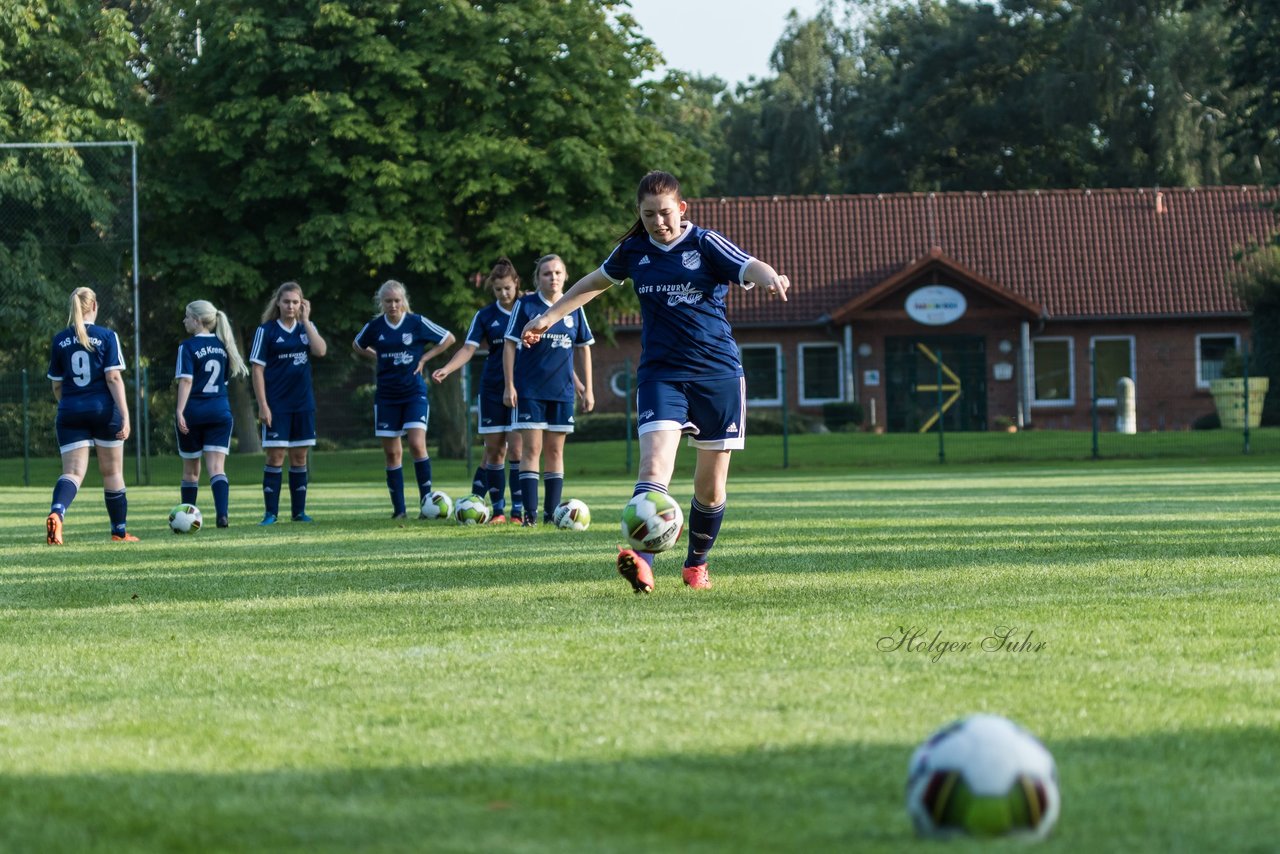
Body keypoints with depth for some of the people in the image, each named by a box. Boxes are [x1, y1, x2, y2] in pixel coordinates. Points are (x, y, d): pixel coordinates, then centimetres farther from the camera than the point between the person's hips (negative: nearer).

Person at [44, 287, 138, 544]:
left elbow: (57, 385, 12)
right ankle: (119, 531, 23)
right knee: (112, 472, 13)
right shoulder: (107, 336, -4)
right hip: (104, 410, -2)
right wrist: (125, 415, -11)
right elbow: (114, 378, -11)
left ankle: (56, 512, -35)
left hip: (70, 413, 2)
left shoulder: (59, 341, 5)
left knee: (72, 472, -4)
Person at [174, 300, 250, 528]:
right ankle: (222, 514, -25)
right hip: (220, 411, 3)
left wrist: (180, 411, -20)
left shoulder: (188, 347, -7)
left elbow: (186, 381, -16)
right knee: (217, 467, -5)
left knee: (191, 469, 12)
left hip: (193, 412, -3)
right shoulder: (222, 345, 9)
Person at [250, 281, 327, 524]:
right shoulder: (266, 331, -2)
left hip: (303, 404, 4)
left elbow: (320, 351, -11)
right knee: (275, 456, -6)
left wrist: (305, 320, -9)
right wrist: (262, 405, -11)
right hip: (277, 404, -4)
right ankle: (270, 513, -2)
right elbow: (257, 368, -5)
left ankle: (299, 511, 14)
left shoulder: (307, 328, 8)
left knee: (299, 457, 7)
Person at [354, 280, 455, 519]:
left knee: (417, 445, -18)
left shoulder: (417, 323, -6)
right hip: (386, 396, 3)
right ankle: (398, 509, 9)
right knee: (392, 453, 3)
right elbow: (358, 345, 22)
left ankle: (426, 500, -9)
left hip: (414, 393, -3)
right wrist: (378, 357, 6)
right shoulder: (375, 327, 2)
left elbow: (449, 339, 4)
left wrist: (424, 358, -2)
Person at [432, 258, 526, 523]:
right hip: (493, 389, 2)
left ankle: (518, 510, -3)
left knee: (516, 448, -8)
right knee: (493, 450, 1)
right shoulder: (485, 316, 4)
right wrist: (446, 369, -20)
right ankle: (498, 509, 10)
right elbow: (469, 348, -5)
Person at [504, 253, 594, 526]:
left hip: (562, 391, 3)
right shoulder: (525, 305, -3)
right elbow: (510, 345, -2)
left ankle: (552, 512, 10)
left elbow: (584, 348, 12)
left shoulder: (574, 309, 6)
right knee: (531, 449, -6)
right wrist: (509, 386, -7)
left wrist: (587, 389, 9)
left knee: (555, 452, 5)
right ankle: (530, 512, -7)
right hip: (530, 389, -3)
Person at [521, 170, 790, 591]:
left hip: (718, 373, -1)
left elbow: (751, 268, -21)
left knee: (711, 488, 6)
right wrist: (551, 315, 27)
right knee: (654, 464, -22)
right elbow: (595, 281, 25)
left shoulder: (706, 244, -4)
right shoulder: (633, 251, 6)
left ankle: (696, 562, 30)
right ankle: (642, 561, -38)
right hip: (661, 374, 1)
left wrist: (771, 277, -44)